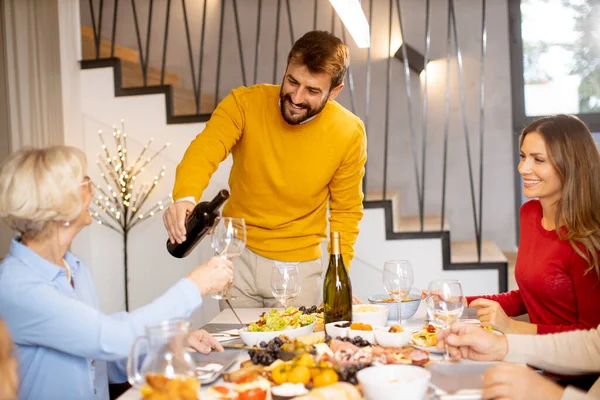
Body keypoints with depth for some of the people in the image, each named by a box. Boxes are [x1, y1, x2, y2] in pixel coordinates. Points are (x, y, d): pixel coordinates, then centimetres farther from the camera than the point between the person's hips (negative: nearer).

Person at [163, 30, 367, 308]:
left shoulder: (349, 134, -12)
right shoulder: (244, 103, -14)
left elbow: (346, 212, -1)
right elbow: (204, 151, -29)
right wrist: (185, 198, -49)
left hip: (299, 265, 0)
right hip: (239, 255, 1)